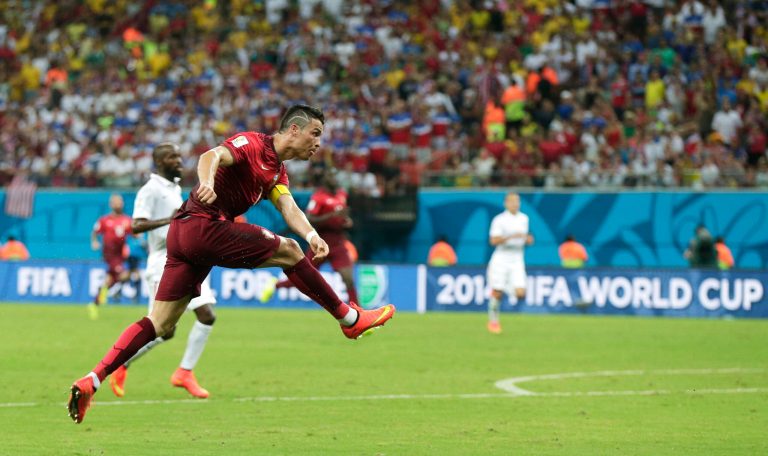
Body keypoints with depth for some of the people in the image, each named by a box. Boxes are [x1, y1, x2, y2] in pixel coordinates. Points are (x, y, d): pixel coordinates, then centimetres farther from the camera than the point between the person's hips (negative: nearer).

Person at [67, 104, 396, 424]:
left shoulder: (276, 172, 22)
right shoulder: (252, 143, -5)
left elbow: (288, 206, 5)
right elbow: (211, 157, -22)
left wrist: (312, 235, -15)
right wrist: (207, 183, -44)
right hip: (203, 225, -10)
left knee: (160, 325, 3)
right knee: (288, 251, -1)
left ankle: (90, 382, -5)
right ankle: (350, 319, 9)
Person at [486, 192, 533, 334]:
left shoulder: (524, 218, 8)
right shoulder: (499, 220, -9)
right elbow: (494, 240, -17)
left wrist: (528, 239, 0)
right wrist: (511, 236, -26)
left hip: (517, 260, 3)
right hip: (501, 260, -3)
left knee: (520, 294, -12)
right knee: (497, 293, -1)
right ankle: (493, 321, 21)